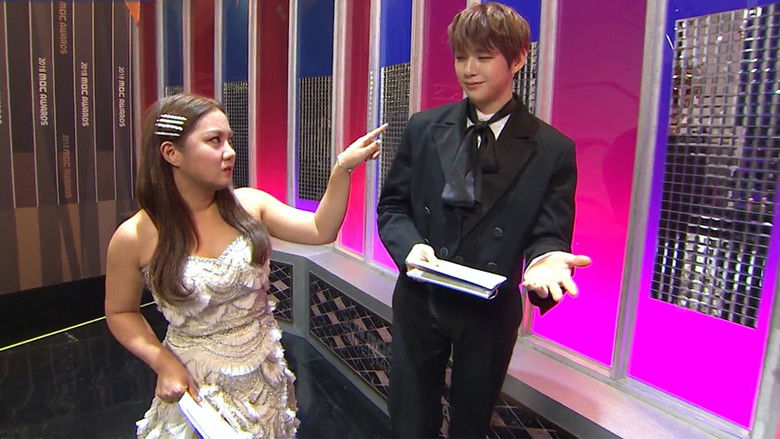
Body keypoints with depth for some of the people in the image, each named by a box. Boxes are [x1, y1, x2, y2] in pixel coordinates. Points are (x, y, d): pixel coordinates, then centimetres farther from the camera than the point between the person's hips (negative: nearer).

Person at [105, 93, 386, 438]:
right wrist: (164, 364, -13)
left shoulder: (248, 205, -9)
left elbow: (320, 230, -11)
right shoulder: (135, 237, -14)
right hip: (196, 384, -3)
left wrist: (342, 168, -22)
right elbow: (120, 312, -1)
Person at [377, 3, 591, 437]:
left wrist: (546, 258, -31)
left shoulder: (553, 149, -8)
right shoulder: (424, 128, -2)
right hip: (419, 302, 2)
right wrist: (410, 244, -18)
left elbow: (549, 234, -7)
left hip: (490, 311, -1)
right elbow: (392, 205, 2)